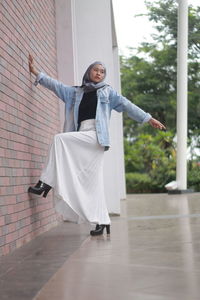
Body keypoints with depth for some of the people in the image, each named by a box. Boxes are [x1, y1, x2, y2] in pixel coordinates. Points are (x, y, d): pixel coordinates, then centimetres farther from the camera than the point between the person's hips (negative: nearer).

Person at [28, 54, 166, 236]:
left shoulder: (107, 91, 15)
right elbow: (55, 85, 19)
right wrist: (36, 72, 12)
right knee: (93, 181, -1)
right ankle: (102, 221, 0)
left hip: (96, 136, -4)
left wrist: (148, 118, 4)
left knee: (60, 139, -23)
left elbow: (127, 105, 10)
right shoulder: (76, 93, 23)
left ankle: (47, 183, -20)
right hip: (81, 138, 4)